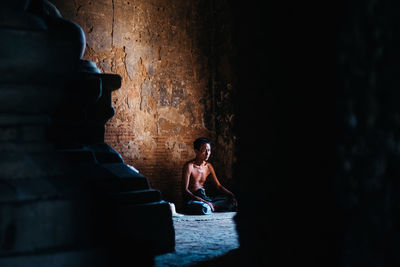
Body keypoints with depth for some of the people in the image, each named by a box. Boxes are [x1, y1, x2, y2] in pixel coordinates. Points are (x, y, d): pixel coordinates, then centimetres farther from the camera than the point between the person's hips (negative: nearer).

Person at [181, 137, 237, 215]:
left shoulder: (208, 166, 10)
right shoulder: (189, 166, -11)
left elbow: (218, 186, 14)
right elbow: (184, 190, -18)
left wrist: (231, 195, -6)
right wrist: (204, 201, -28)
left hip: (204, 198, 6)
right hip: (191, 200, -6)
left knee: (231, 202, -8)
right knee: (204, 209, -38)